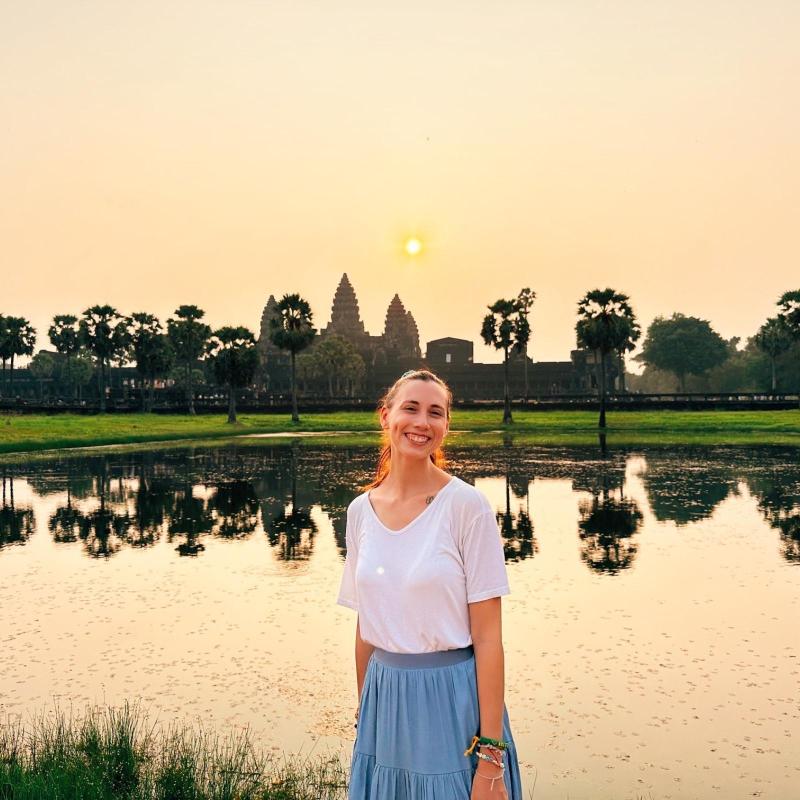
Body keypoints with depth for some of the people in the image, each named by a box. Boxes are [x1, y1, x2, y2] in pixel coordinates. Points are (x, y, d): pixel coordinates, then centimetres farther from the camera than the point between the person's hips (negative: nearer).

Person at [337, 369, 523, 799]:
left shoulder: (467, 505, -12)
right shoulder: (360, 510, 2)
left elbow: (487, 636, -13)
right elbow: (364, 628, 10)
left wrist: (491, 758, -15)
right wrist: (364, 716, 14)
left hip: (452, 701, -4)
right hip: (385, 703, 4)